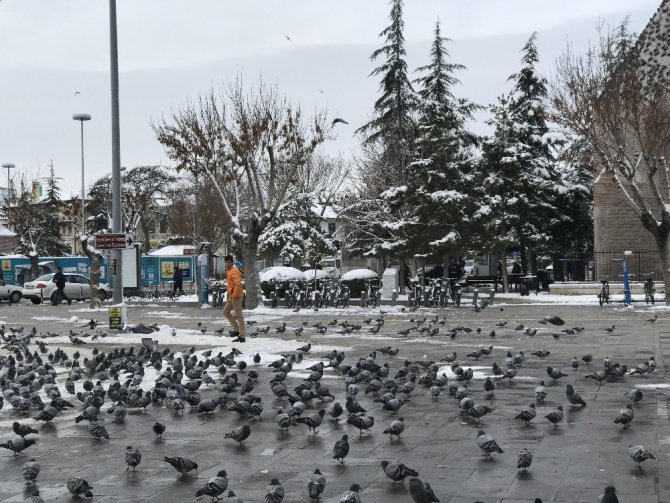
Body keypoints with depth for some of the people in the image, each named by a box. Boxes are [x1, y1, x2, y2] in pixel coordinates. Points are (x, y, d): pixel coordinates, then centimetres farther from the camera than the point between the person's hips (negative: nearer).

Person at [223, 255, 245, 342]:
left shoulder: (234, 270, -16)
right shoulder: (228, 270, 15)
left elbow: (238, 284, -26)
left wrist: (234, 295, -23)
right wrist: (229, 295, 22)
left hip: (236, 296, -10)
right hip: (231, 296, 10)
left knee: (238, 316, -6)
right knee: (225, 311, 15)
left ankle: (241, 336, -3)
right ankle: (236, 329, 19)